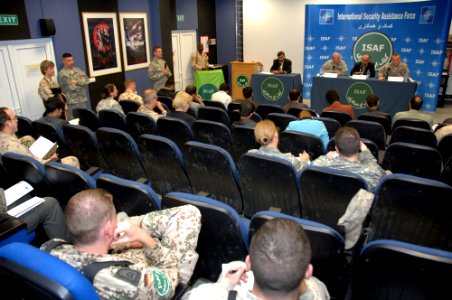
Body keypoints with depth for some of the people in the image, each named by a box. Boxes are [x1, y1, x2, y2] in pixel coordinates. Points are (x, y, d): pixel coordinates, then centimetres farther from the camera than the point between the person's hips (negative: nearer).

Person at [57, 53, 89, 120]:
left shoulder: (77, 70, 12)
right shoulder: (62, 74, -6)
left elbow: (86, 80, 2)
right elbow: (71, 87, -14)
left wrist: (77, 82, -10)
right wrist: (81, 82, -1)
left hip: (83, 100, 5)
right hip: (72, 102, -5)